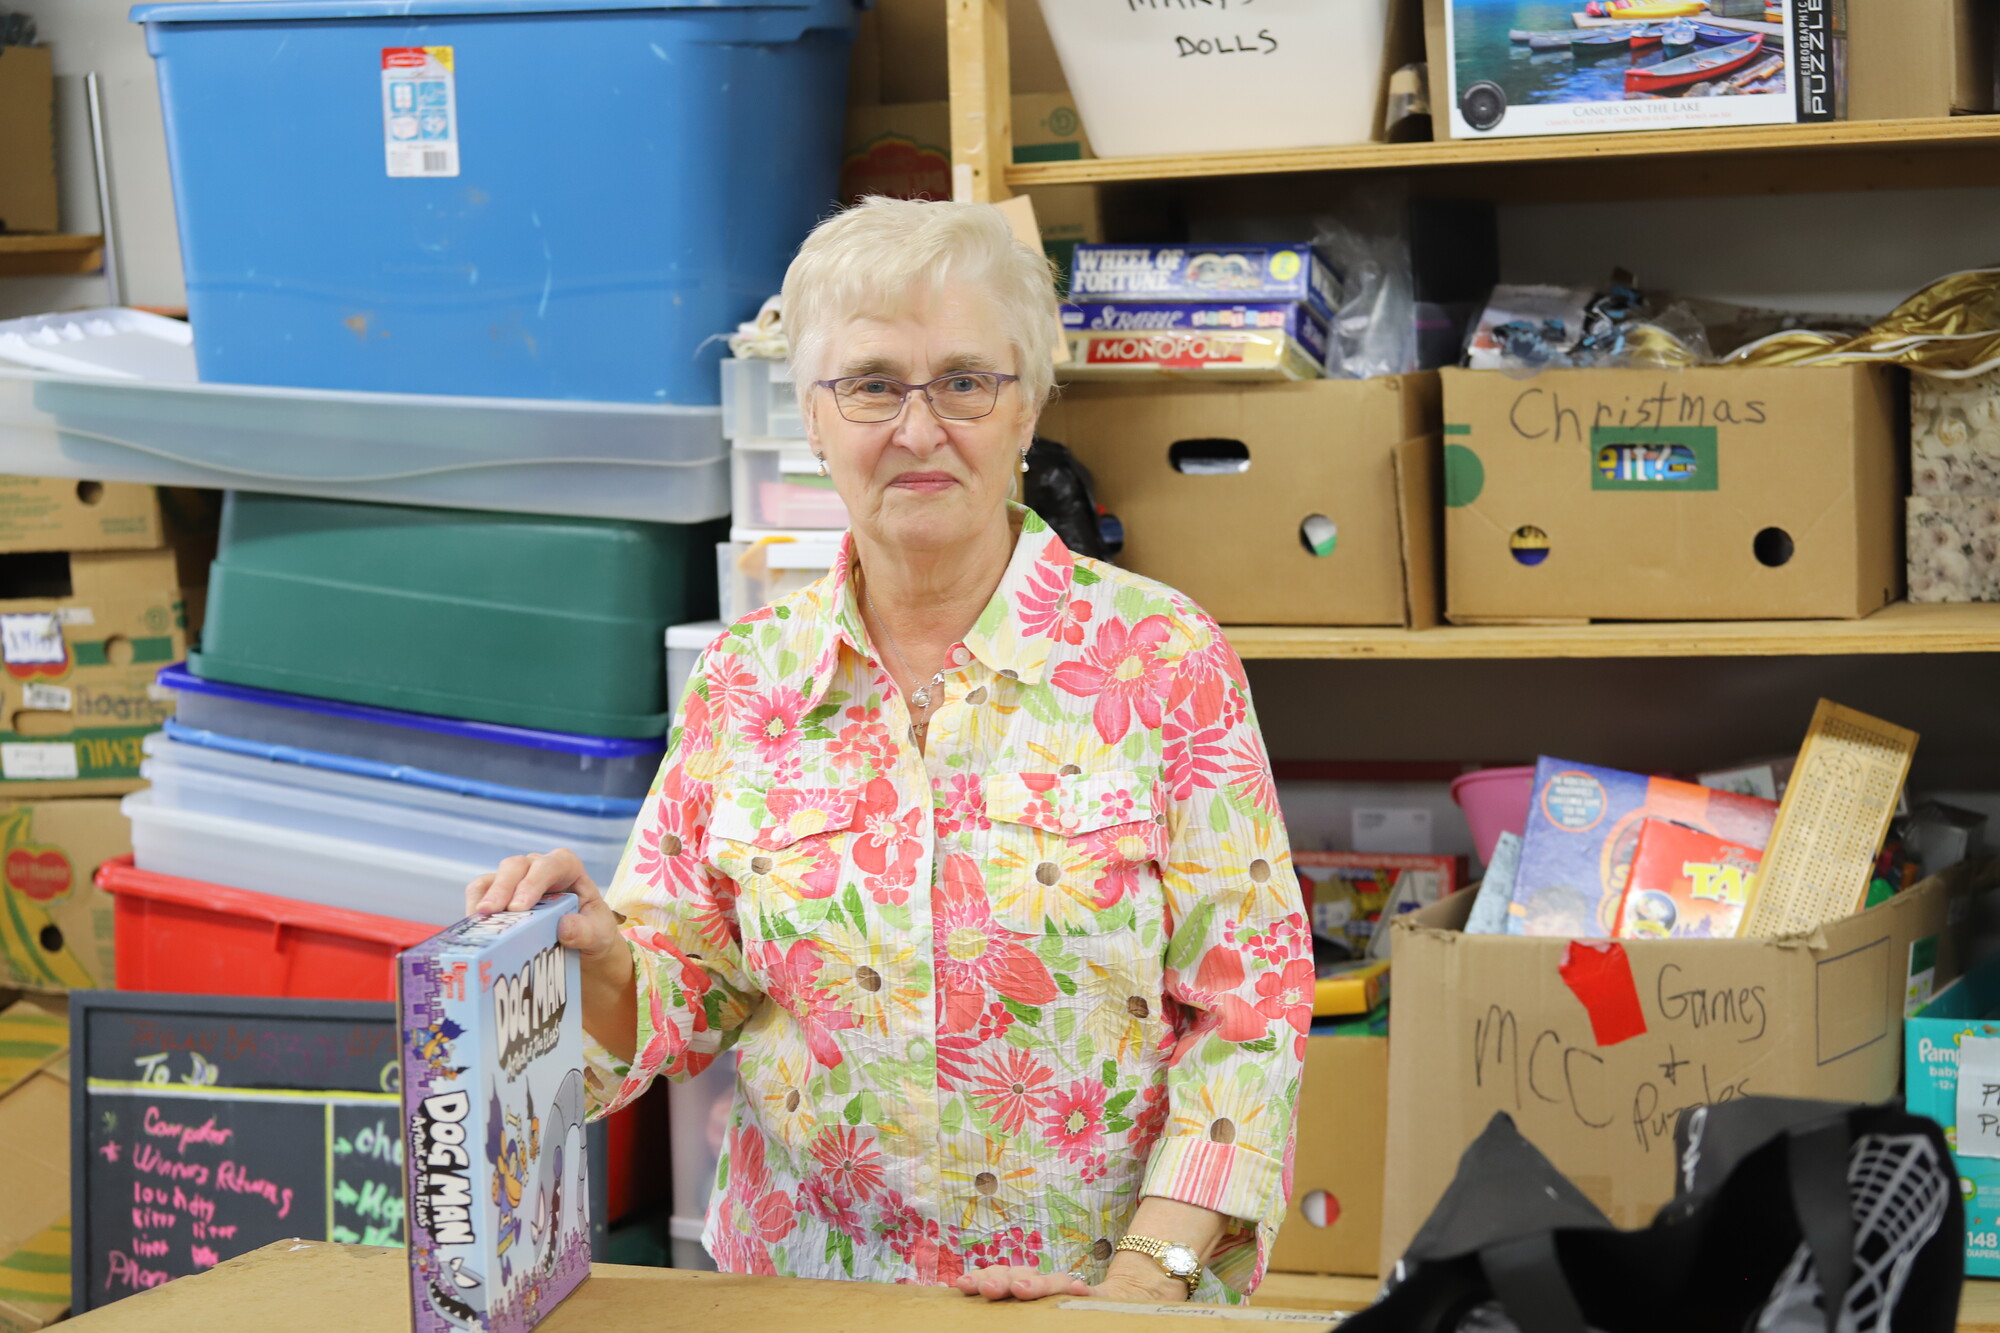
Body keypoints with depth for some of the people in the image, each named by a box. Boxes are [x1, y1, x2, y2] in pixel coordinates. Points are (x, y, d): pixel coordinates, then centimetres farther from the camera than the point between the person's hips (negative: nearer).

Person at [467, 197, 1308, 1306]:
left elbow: (1248, 1006, -3)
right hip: (805, 1283, 3)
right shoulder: (746, 681, 6)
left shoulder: (1163, 661, -2)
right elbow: (683, 994, 10)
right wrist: (600, 960, -11)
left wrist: (1143, 1282, -11)